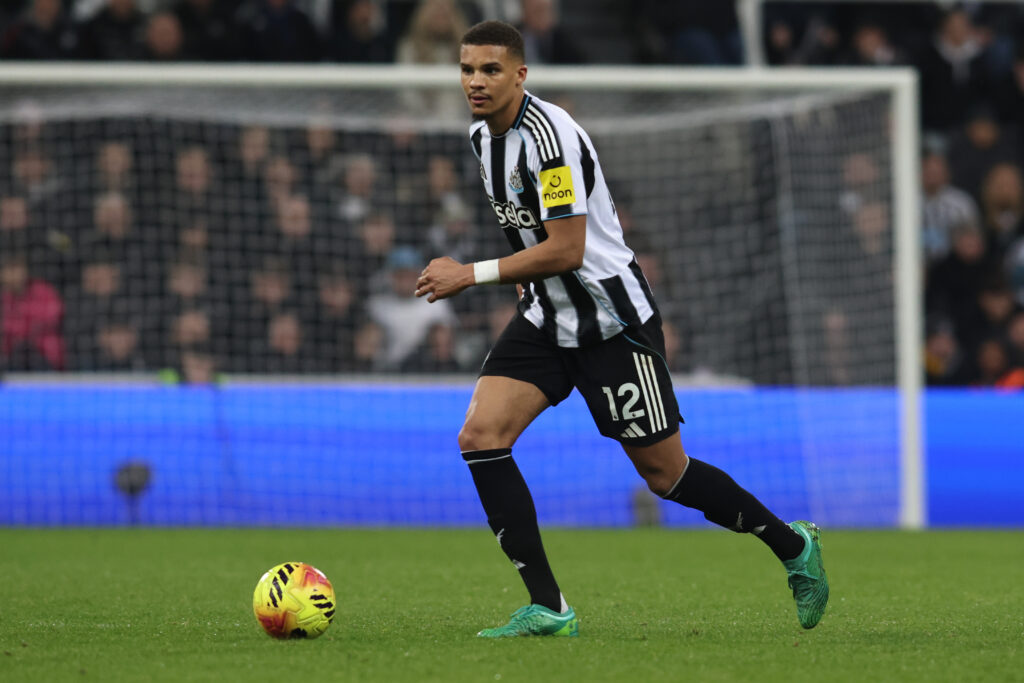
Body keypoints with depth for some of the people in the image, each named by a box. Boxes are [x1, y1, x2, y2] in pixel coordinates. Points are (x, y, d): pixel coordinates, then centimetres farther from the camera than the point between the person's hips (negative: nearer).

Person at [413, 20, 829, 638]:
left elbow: (566, 250, -26)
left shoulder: (548, 135, -23)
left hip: (612, 320, -8)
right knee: (480, 436, -11)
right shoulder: (484, 136, 6)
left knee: (664, 473, 0)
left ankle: (795, 546, 24)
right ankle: (549, 609, -9)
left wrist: (472, 275, -23)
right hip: (547, 317, 8)